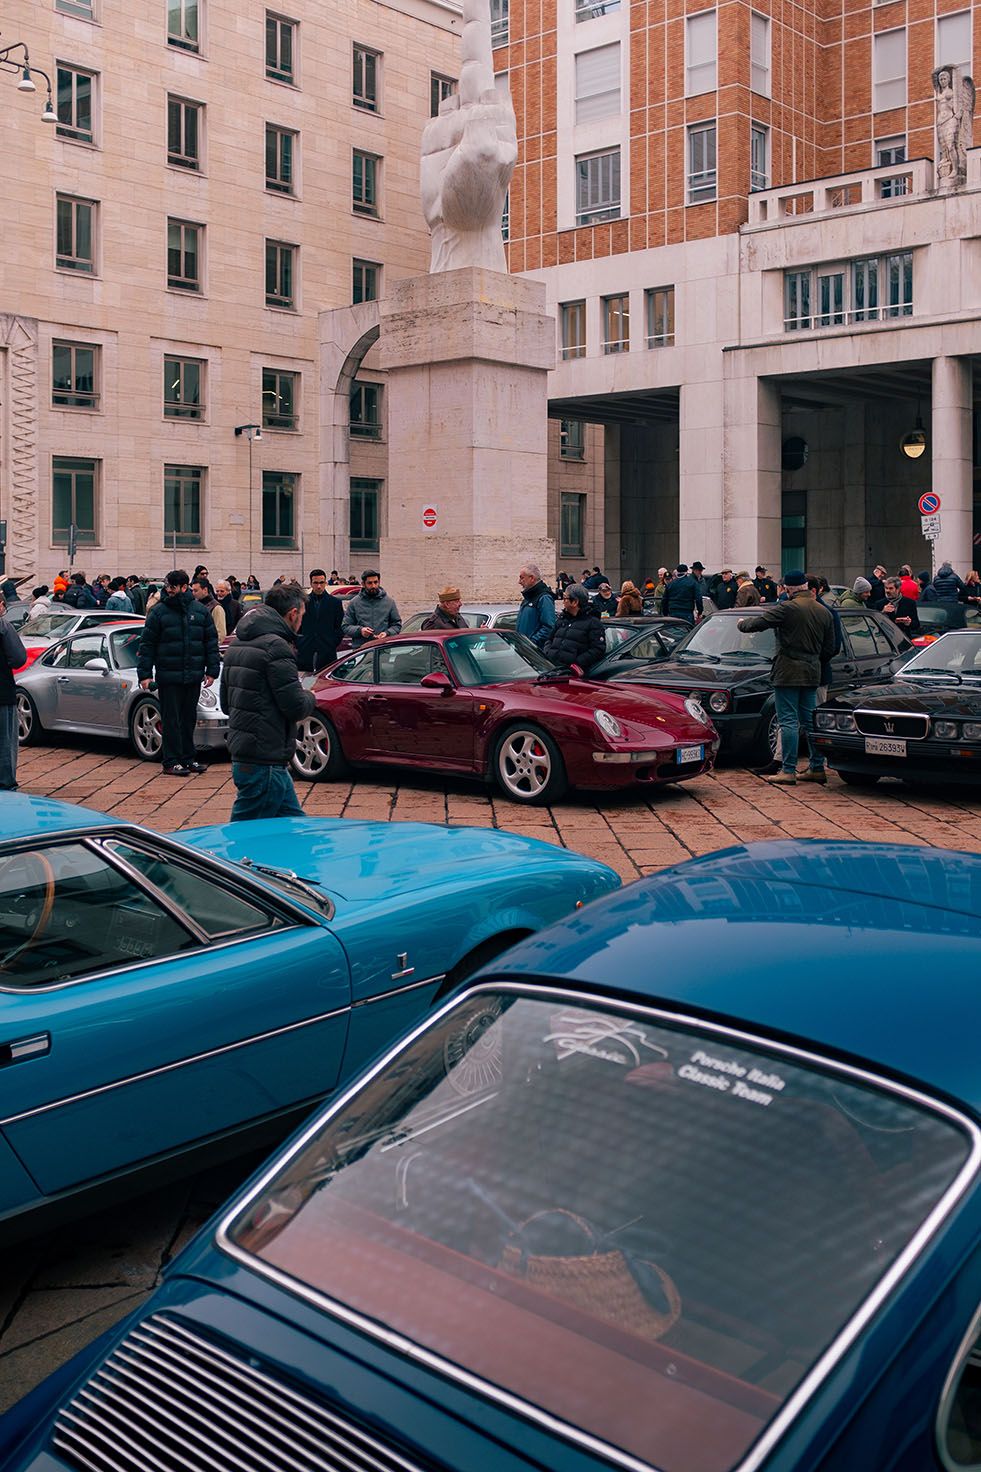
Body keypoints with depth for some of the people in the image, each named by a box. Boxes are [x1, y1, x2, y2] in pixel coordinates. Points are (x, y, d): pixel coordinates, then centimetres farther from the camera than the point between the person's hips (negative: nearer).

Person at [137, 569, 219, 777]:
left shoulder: (200, 611, 6)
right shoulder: (158, 612, -2)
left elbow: (211, 641, 10)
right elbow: (147, 644, -2)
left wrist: (212, 670, 4)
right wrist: (144, 674, -8)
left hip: (193, 676, 3)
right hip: (168, 677, -3)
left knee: (189, 718, 11)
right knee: (171, 720, -1)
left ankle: (188, 758, 20)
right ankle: (172, 761, 4)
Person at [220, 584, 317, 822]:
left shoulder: (236, 645, 14)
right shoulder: (276, 647, -16)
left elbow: (225, 703, 21)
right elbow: (296, 707, -17)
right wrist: (310, 697, 3)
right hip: (265, 760, -10)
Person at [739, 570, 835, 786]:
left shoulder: (787, 608, -13)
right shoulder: (824, 612, 10)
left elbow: (758, 622, -10)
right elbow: (830, 649, 15)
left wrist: (742, 623, 10)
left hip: (788, 673, -7)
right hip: (812, 674, 7)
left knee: (789, 722, -5)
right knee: (810, 720, 13)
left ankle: (788, 771, -5)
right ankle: (817, 768, 16)